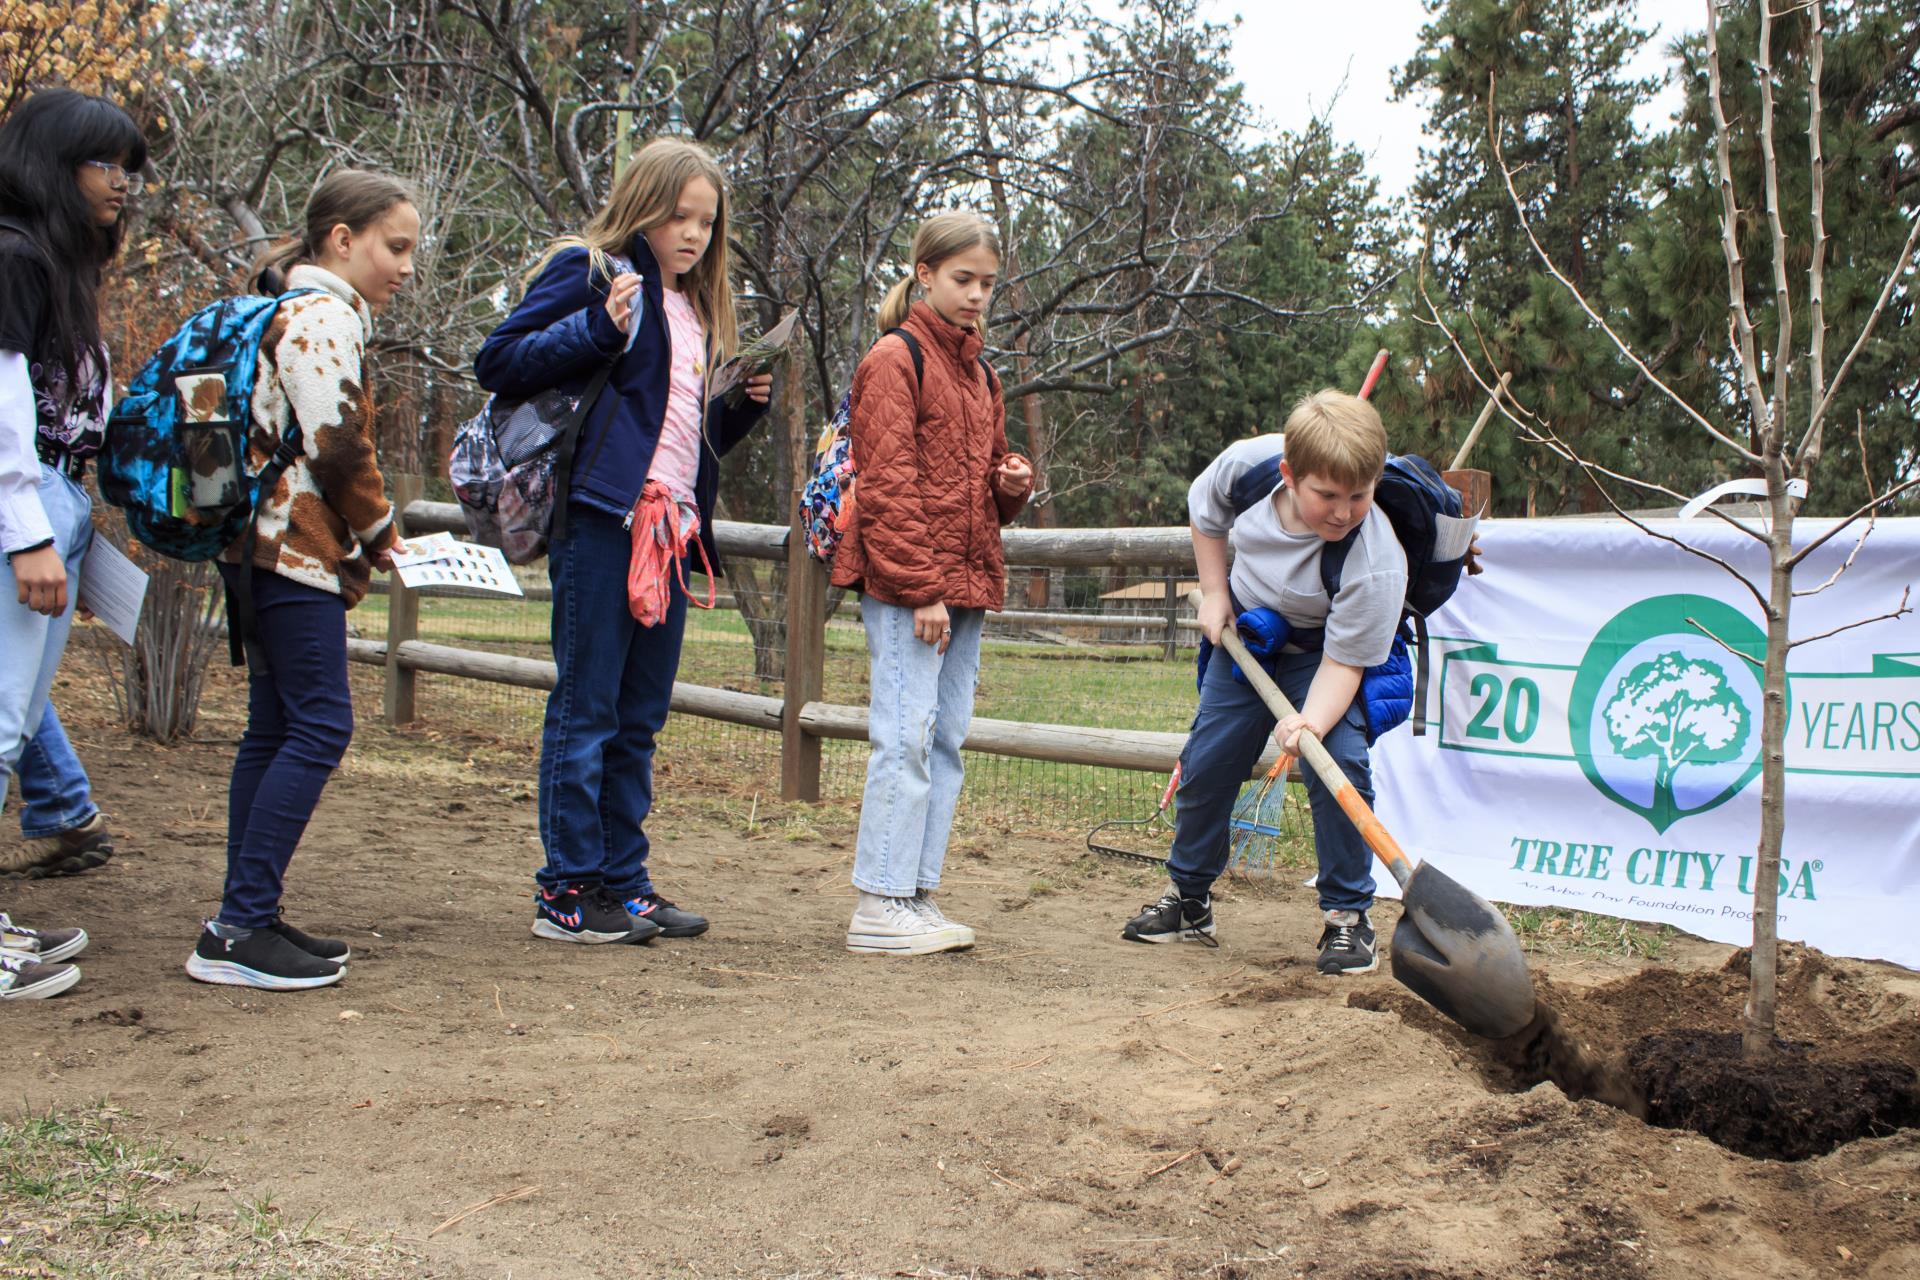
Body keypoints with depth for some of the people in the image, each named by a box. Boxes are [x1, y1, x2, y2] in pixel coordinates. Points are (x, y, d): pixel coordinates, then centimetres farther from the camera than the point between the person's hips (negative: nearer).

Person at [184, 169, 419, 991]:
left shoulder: (291, 310, 20)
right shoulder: (324, 315, -12)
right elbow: (339, 447, -19)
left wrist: (360, 538, 16)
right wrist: (381, 538, -4)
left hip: (264, 548, 11)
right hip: (297, 552, -11)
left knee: (275, 727, 11)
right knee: (320, 725, -10)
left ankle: (243, 921, 15)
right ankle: (239, 931, -10)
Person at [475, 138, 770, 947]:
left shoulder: (699, 308, 21)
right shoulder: (589, 271, 0)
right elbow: (498, 363, -9)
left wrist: (747, 402, 6)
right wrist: (598, 328, -19)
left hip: (671, 529, 8)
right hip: (602, 519, -8)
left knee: (640, 718, 11)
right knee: (585, 710, -3)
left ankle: (622, 881, 18)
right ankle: (567, 891, 4)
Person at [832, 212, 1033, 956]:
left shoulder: (980, 375, 20)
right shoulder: (896, 359, -5)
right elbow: (886, 485, -12)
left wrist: (1013, 484, 5)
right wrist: (920, 589, -17)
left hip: (967, 586, 8)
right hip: (903, 587, -8)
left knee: (947, 741, 8)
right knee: (905, 736, -10)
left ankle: (917, 894, 14)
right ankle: (880, 907, -5)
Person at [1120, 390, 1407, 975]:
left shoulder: (1376, 564, -36)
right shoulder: (1248, 462, -26)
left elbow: (1342, 660, -29)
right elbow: (1205, 511, -1)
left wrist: (1312, 722, -47)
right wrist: (1213, 591, -4)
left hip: (1324, 652, -4)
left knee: (1338, 764, -23)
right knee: (1206, 764, 6)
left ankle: (1347, 915, -5)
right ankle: (1189, 898, 26)